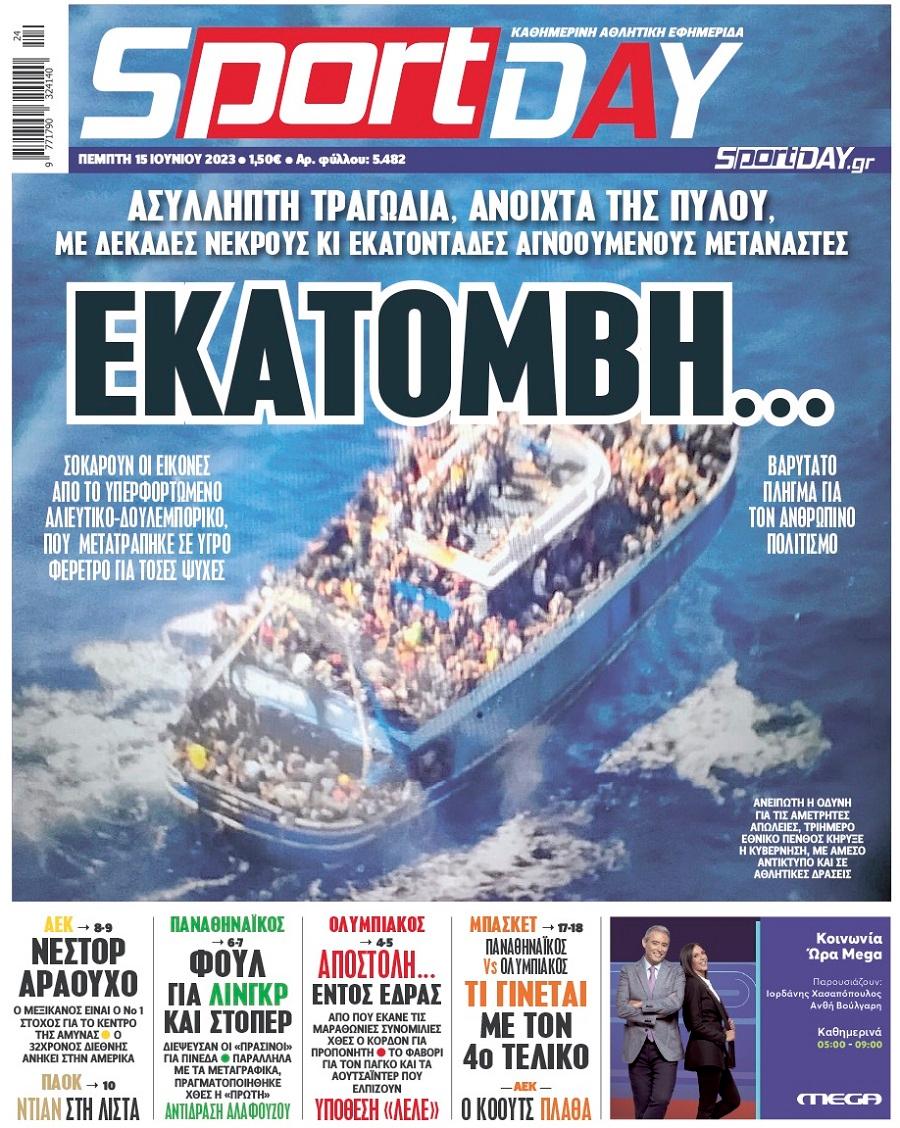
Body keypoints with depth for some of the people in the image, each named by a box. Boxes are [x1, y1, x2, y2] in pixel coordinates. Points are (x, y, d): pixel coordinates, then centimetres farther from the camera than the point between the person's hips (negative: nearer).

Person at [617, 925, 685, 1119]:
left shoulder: (676, 972, 5)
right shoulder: (628, 971, 5)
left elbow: (675, 1003, -12)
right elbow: (621, 1008, -7)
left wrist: (642, 1005, -11)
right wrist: (655, 1016, -11)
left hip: (665, 1047, 0)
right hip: (637, 1047, 0)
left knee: (661, 1100, -14)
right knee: (642, 1106, 5)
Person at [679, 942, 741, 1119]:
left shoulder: (706, 984, 17)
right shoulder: (693, 984, -11)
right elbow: (696, 1024, -15)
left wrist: (727, 1024, 1)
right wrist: (723, 1037, -10)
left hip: (715, 1052, 9)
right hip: (706, 1052, -9)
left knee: (733, 1100, 13)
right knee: (707, 1107, -3)